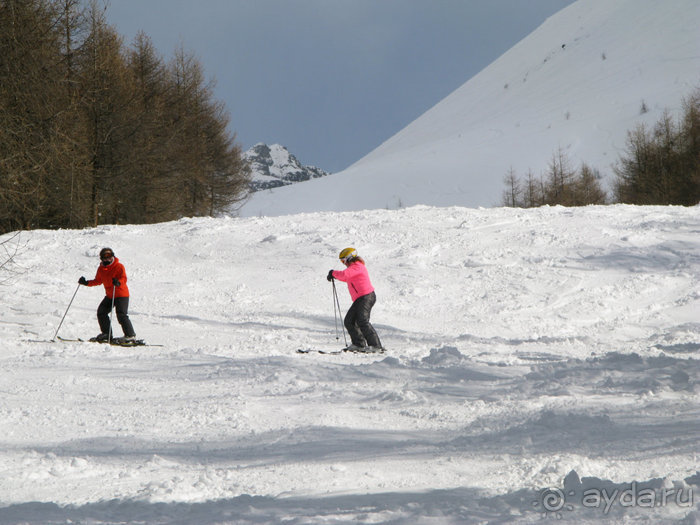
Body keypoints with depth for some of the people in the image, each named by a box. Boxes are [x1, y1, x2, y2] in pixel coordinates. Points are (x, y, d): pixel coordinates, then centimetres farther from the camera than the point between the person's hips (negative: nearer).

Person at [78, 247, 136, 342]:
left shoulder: (119, 267, -11)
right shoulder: (101, 269, 8)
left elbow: (124, 279, -21)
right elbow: (98, 281, 20)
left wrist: (118, 282, -44)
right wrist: (86, 283, 8)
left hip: (121, 295, -7)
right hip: (109, 295, 7)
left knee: (121, 315, -18)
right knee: (101, 312, 2)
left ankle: (130, 335, -13)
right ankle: (106, 334, 14)